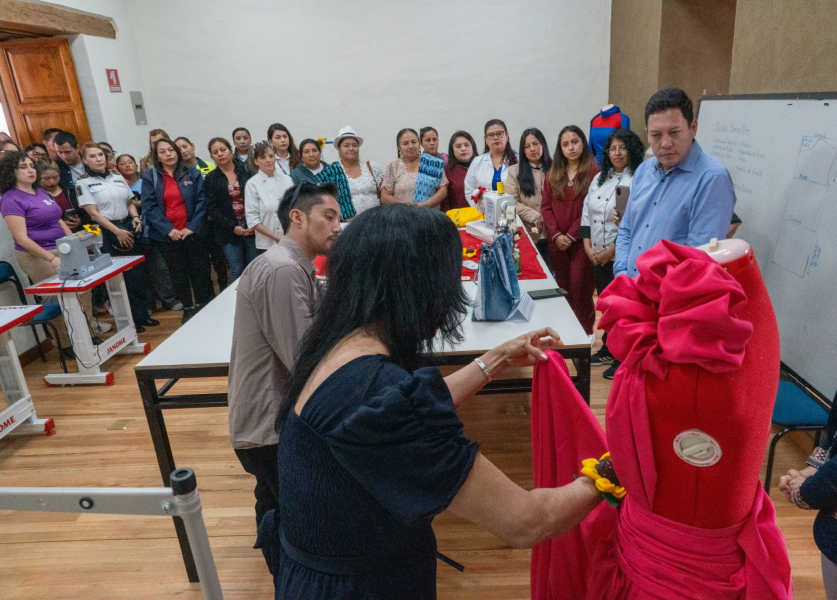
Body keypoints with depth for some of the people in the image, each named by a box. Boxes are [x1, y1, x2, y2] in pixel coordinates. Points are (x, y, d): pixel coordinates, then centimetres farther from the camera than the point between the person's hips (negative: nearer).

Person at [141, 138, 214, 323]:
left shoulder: (192, 173, 2)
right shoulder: (150, 177, 1)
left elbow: (202, 201, -3)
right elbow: (150, 207, -4)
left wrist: (193, 227, -13)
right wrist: (168, 229, -15)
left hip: (193, 232, 0)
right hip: (167, 235, 0)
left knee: (200, 270, 4)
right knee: (178, 274, 10)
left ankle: (205, 306, 19)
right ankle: (188, 309, 23)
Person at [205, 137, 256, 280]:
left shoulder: (246, 170, 3)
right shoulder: (211, 178, 5)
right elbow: (212, 208, -1)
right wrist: (232, 227, -11)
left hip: (251, 227, 0)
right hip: (229, 231, 0)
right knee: (237, 271, 5)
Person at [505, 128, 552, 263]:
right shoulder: (515, 171, 4)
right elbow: (512, 203, -3)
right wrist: (535, 217, -12)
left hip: (551, 235, 1)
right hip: (527, 235, -1)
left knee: (549, 272, 4)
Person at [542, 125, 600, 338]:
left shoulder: (593, 171, -4)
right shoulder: (553, 173, 12)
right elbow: (546, 206, 7)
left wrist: (571, 235, -12)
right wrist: (556, 235, -6)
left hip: (581, 240, -4)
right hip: (556, 241, 4)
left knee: (580, 287, -4)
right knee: (562, 287, 7)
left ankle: (586, 332, 10)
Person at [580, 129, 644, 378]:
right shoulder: (600, 178, 11)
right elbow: (586, 212, 11)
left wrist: (610, 251, -16)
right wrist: (588, 246, 0)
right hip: (597, 256, 7)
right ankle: (608, 349, 32)